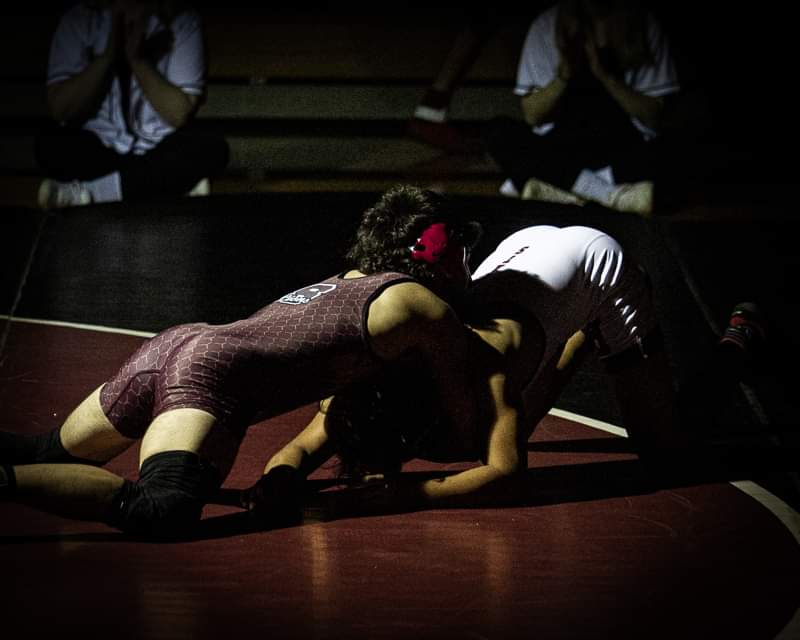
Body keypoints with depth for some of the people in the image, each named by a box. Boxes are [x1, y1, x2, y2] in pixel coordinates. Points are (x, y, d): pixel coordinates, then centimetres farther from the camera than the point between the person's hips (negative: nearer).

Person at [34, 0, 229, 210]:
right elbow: (60, 110, -12)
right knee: (49, 144, -31)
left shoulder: (182, 22, -6)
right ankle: (174, 185, -24)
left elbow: (179, 114, -12)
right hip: (97, 152, 0)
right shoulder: (79, 20, -5)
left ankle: (86, 191, -27)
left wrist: (138, 59, -23)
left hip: (160, 153, 0)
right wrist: (109, 53, -21)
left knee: (213, 148, -30)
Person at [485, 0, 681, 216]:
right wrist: (564, 75, -23)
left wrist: (606, 76, -22)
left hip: (623, 150, -2)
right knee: (498, 133, -27)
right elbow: (532, 115, -6)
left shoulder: (645, 28, -11)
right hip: (559, 147, 2)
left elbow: (653, 116, -9)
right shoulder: (548, 26, -10)